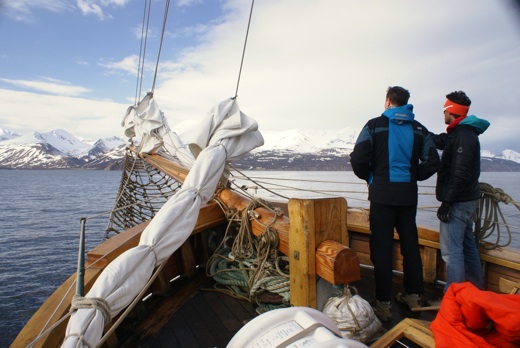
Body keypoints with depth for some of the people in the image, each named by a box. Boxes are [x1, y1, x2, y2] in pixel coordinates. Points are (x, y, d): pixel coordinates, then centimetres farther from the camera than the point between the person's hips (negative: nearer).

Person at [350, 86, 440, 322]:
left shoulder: (375, 125, -3)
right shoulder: (419, 129, 8)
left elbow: (358, 158, -11)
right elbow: (433, 162, 3)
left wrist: (369, 177, 7)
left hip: (382, 193, -4)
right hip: (408, 194, 4)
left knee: (382, 247, 1)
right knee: (410, 244, 15)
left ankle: (383, 303, 6)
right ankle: (413, 296, 27)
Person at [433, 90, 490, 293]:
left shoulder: (463, 136, -17)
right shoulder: (460, 134, 13)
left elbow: (460, 174, -23)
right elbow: (437, 140, 27)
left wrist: (446, 202, -22)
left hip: (458, 202, -10)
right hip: (467, 200, 10)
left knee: (451, 250, -7)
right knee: (467, 245, 19)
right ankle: (476, 290, 32)